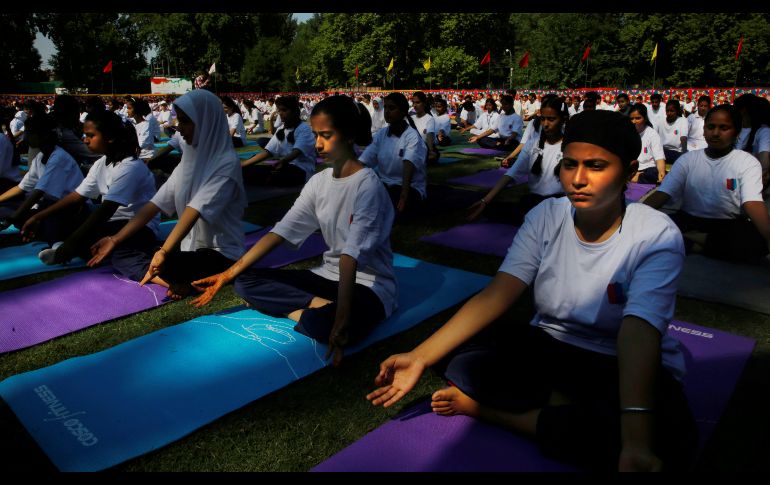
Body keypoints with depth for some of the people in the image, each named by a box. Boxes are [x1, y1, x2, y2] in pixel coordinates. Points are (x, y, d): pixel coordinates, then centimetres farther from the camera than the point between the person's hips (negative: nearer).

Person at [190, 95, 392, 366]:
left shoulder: (367, 185, -16)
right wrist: (226, 275, -7)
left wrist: (341, 314, -37)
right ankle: (320, 304, -16)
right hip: (330, 275, 8)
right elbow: (281, 231, -1)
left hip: (369, 285, -8)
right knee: (246, 281, -5)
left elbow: (353, 253, -27)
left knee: (321, 324, -40)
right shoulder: (319, 182, 4)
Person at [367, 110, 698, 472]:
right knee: (457, 351, -20)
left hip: (623, 368, -1)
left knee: (667, 435, -36)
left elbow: (638, 333, -31)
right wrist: (420, 357, -28)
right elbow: (494, 296, -17)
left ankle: (483, 407, -23)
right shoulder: (546, 217, -8)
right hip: (548, 349, 2)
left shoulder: (657, 236, -17)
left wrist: (636, 441, -46)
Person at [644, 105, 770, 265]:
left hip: (729, 225, 0)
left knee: (755, 243, -35)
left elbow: (752, 203, -18)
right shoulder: (688, 159, 3)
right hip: (690, 220, 0)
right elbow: (662, 194, -8)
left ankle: (688, 238, -18)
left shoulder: (748, 162, -3)